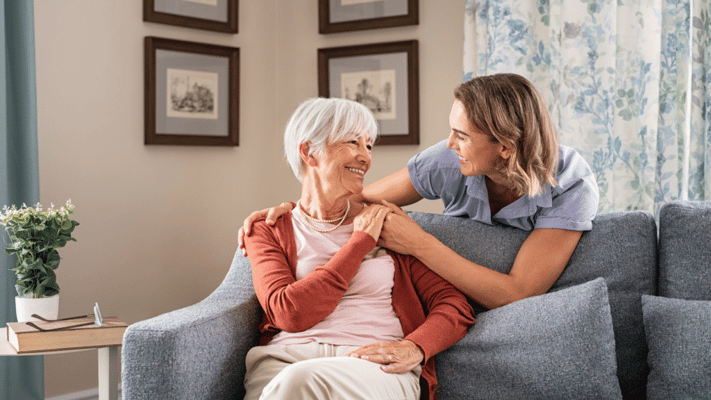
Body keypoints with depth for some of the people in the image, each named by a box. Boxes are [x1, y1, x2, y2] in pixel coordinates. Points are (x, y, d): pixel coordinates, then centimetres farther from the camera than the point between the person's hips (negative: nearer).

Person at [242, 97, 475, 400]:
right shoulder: (269, 231, 14)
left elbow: (456, 307, 8)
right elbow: (290, 313, -7)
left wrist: (414, 347, -13)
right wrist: (361, 242, -2)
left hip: (377, 365, 0)